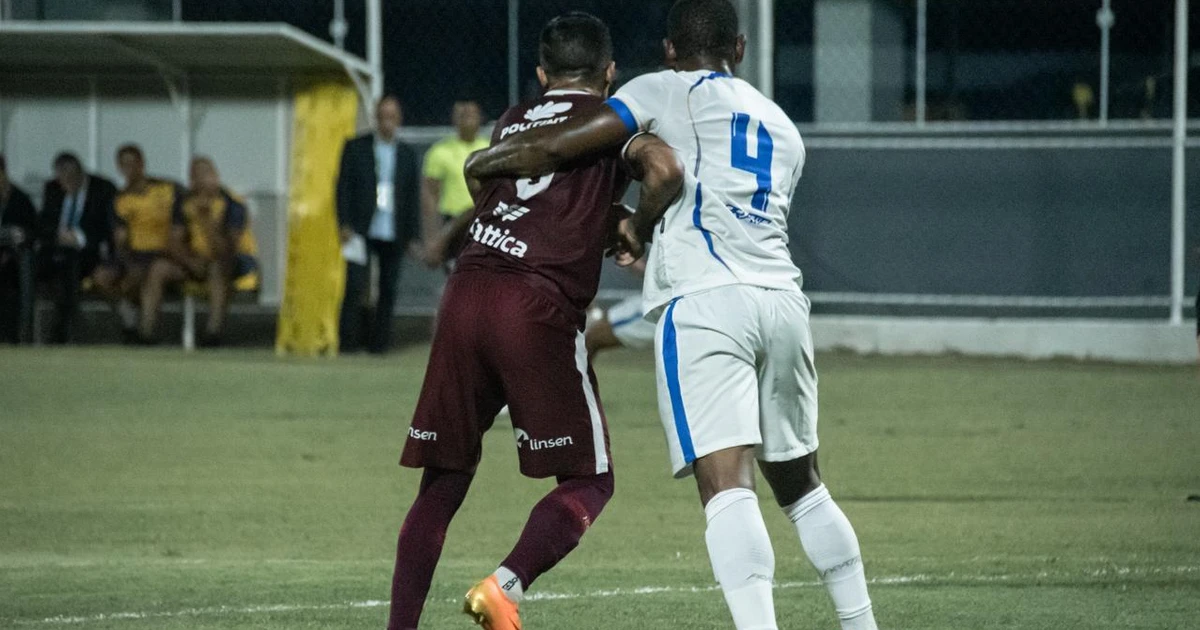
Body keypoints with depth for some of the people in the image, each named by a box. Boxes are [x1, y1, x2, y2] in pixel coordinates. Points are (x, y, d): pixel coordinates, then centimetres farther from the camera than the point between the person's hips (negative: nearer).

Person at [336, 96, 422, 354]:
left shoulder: (407, 154, 12)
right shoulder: (356, 148, 7)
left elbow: (413, 196, 12)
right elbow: (343, 187, 4)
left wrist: (412, 234, 6)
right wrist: (344, 224, -6)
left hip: (393, 234, 2)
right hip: (362, 231, -2)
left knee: (389, 289, 2)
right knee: (355, 285, -11)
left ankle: (379, 340, 8)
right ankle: (349, 339, -4)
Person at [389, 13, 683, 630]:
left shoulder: (512, 123, 23)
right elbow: (664, 171, -9)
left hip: (466, 295, 5)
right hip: (537, 307, -5)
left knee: (442, 482, 13)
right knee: (587, 482, 4)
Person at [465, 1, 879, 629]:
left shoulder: (669, 91, 10)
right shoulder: (782, 128, 27)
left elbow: (556, 147, 3)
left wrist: (483, 161, 19)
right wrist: (643, 228, 41)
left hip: (704, 304, -6)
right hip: (781, 299, 6)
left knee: (728, 485, -16)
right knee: (799, 481, 21)